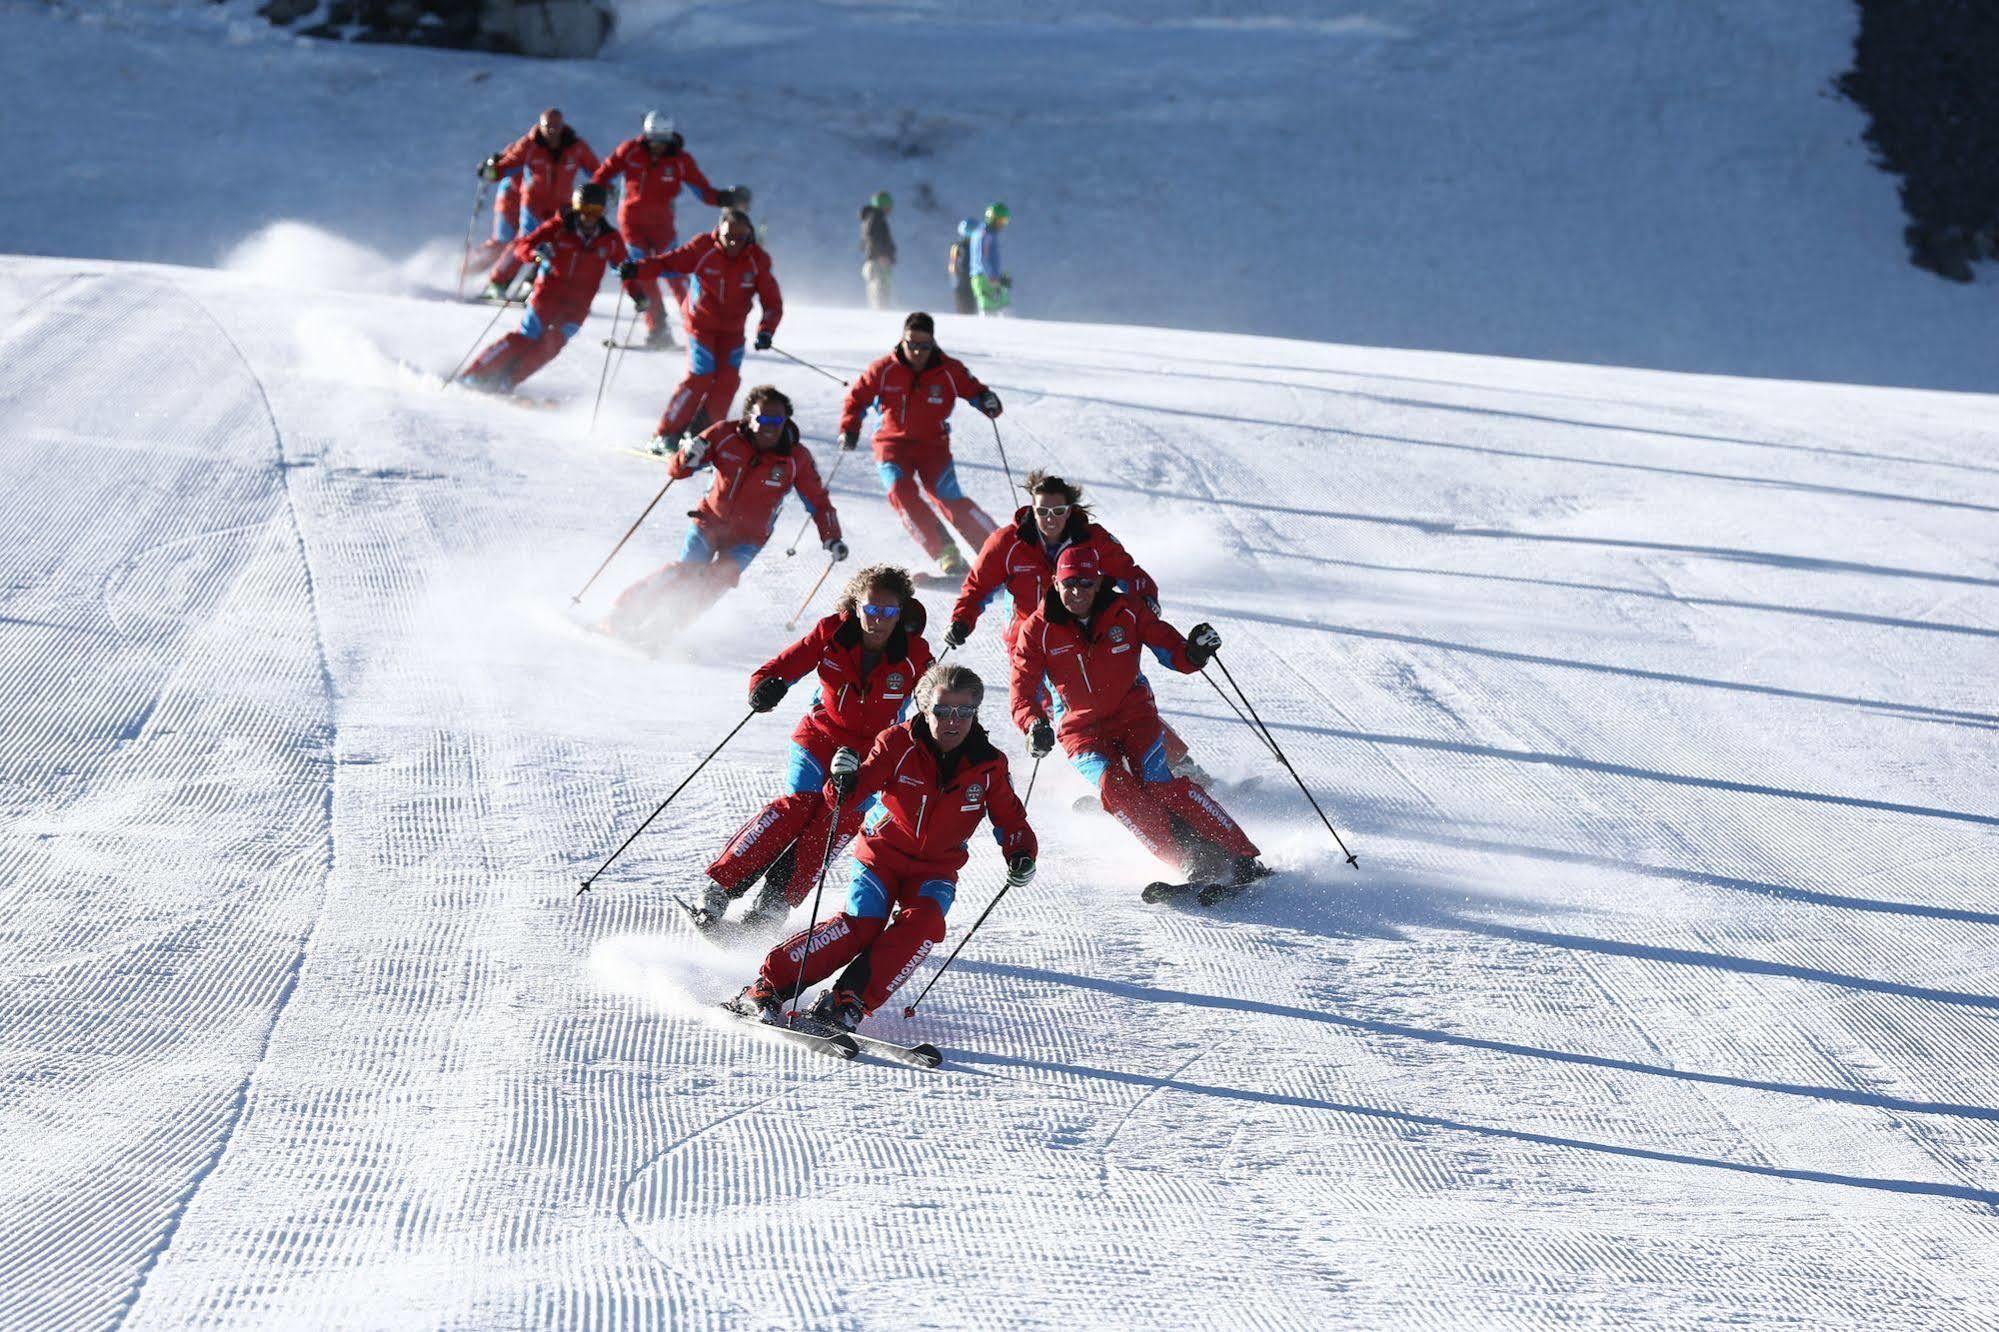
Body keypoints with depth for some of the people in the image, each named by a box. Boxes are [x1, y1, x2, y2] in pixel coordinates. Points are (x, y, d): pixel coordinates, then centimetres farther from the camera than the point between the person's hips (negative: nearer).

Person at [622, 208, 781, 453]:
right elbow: (669, 263, -17)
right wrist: (638, 269, -34)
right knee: (700, 376, -16)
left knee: (728, 378, -12)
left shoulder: (758, 260, -10)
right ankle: (667, 435, -9)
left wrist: (765, 331, -25)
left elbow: (773, 302, -9)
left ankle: (699, 432, 0)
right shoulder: (703, 248, -16)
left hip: (732, 329, 3)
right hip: (701, 322, -3)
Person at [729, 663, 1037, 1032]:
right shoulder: (898, 744, -14)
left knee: (923, 924, -27)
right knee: (861, 924, -24)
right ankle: (768, 984, -19)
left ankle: (848, 1002, -26)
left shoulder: (989, 766, -8)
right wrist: (844, 782, -41)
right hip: (882, 854, -2)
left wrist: (1021, 856, -16)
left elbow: (1010, 819, 4)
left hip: (936, 870, 2)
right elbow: (843, 800, -17)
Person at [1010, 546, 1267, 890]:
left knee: (1159, 785, -23)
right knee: (1114, 787, -27)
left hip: (1134, 716, 0)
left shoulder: (1125, 611, -7)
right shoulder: (1037, 631, -9)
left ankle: (1242, 858, -20)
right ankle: (1190, 862, -25)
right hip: (1082, 731, 0)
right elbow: (1023, 696, -10)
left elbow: (1172, 651, -3)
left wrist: (1195, 653, -27)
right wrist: (1036, 726, -32)